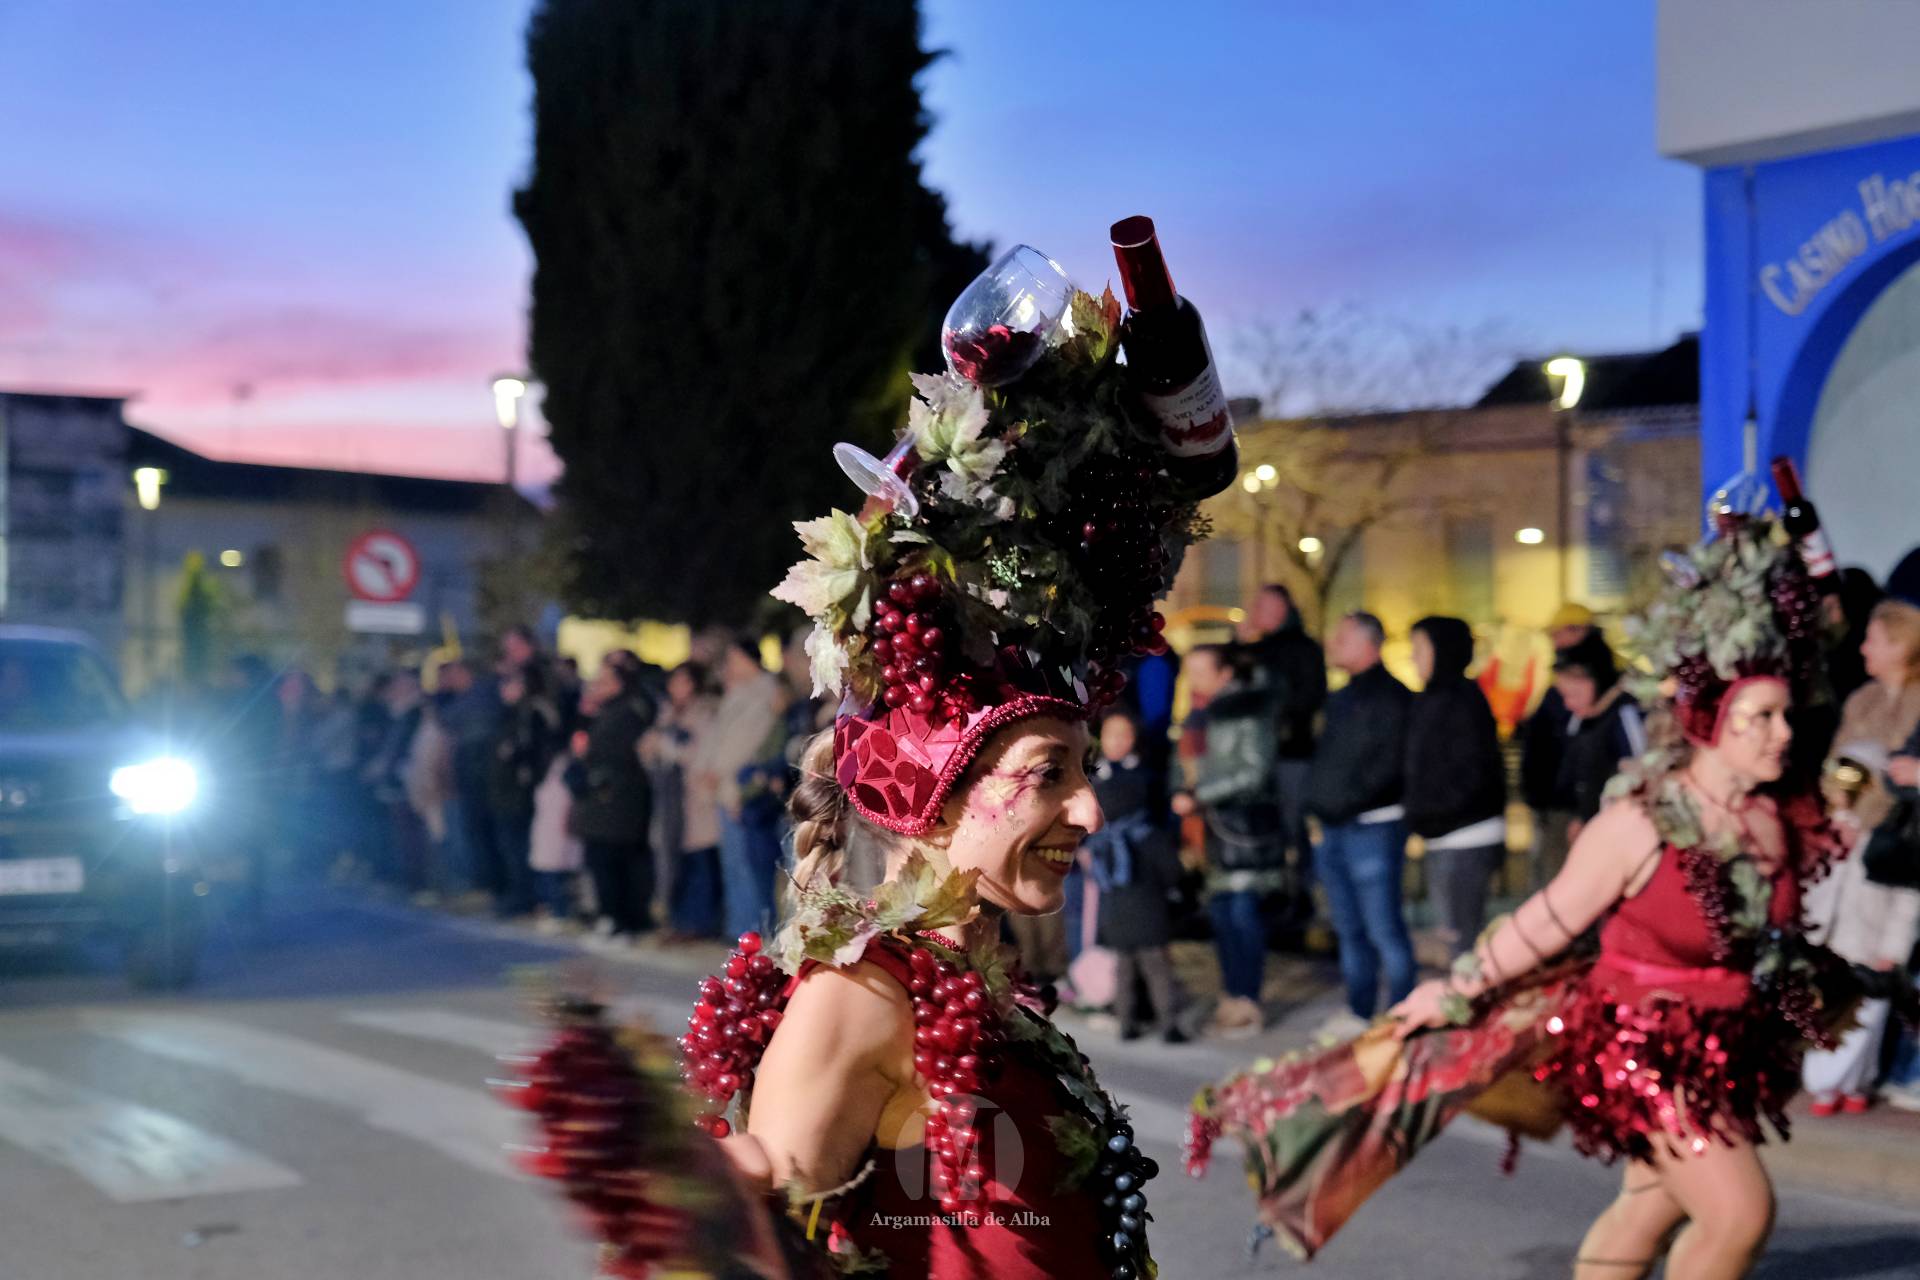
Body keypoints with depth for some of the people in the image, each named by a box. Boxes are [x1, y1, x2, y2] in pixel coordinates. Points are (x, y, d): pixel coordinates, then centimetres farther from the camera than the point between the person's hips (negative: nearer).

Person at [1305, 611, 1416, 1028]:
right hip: (1335, 831, 9)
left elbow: (1390, 763, -17)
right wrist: (1319, 803, 12)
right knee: (1349, 930, 14)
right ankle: (1359, 1012, 22)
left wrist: (1351, 801, -16)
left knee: (1384, 929, -7)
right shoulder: (1342, 698, 18)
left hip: (1372, 827, -9)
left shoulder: (1389, 696, -10)